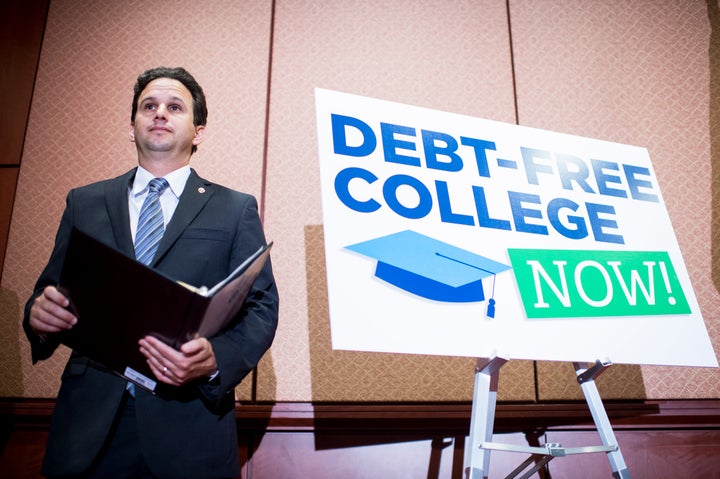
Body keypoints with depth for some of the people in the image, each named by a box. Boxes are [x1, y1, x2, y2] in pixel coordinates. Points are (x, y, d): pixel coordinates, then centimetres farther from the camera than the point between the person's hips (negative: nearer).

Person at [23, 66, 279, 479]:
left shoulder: (236, 209, 3)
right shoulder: (84, 202, 11)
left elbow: (261, 306, -3)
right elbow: (51, 290, 11)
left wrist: (215, 360, -21)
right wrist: (40, 314, -12)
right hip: (89, 419, 3)